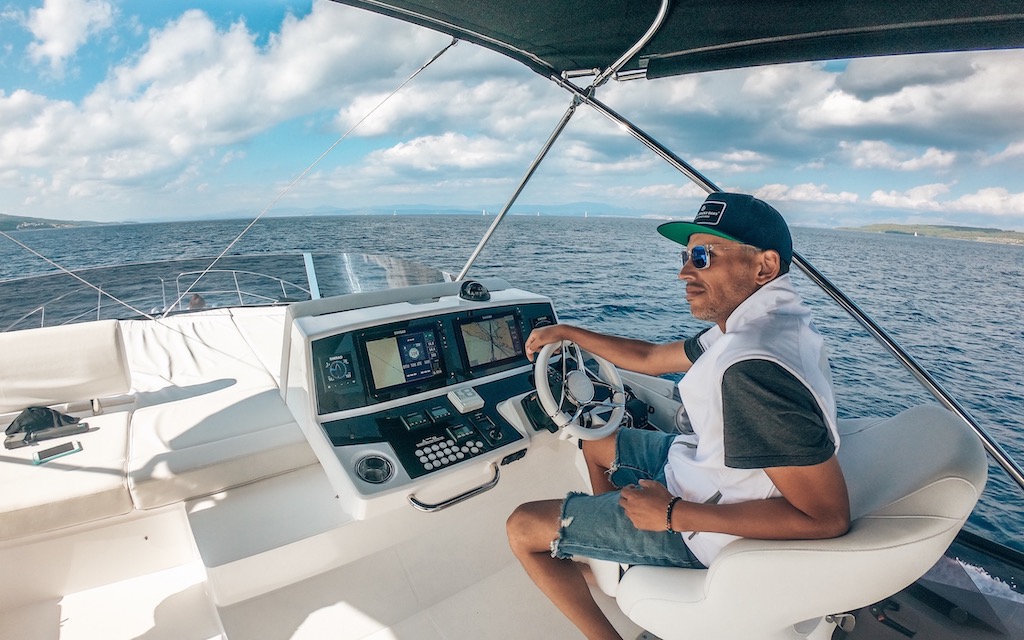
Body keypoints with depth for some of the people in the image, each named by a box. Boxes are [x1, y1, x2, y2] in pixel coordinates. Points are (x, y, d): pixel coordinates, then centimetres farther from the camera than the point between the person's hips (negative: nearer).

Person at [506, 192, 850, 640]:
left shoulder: (755, 367, -34)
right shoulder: (758, 320, -1)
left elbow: (828, 518, -32)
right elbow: (650, 358, 9)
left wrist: (674, 514, -27)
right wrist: (567, 331, 12)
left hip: (711, 524, -9)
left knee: (523, 528, -2)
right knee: (595, 443, 28)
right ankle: (609, 546, 44)